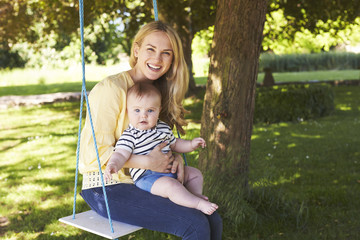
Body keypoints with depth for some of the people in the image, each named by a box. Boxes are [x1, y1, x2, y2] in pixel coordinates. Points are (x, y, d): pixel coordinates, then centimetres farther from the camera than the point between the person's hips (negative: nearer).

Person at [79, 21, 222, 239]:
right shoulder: (112, 88, -16)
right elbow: (96, 151, -18)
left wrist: (175, 157, -3)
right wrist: (148, 162, -21)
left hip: (142, 184, 8)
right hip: (105, 189, -8)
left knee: (214, 221, -5)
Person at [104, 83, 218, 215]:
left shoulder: (163, 128, 12)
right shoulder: (129, 136, -10)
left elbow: (174, 144, 28)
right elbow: (121, 154, -22)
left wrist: (191, 144, 15)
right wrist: (113, 165, -43)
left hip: (169, 170, 8)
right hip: (146, 176, -8)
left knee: (195, 173, 14)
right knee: (171, 185, -32)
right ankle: (199, 204, -22)